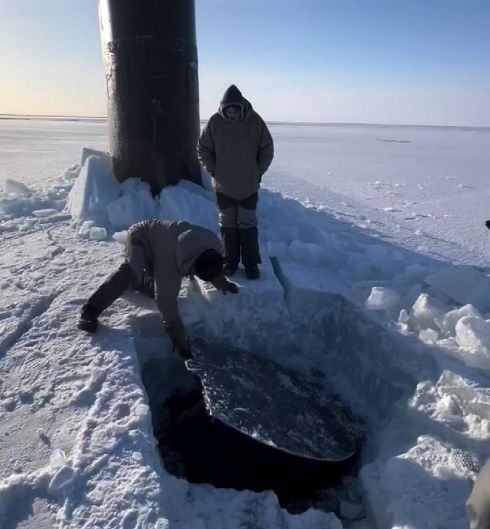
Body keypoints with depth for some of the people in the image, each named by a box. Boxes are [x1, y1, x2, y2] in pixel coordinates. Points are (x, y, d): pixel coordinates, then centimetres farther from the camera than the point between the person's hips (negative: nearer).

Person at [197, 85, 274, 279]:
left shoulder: (255, 121, -9)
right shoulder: (215, 121, -7)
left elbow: (267, 149, 2)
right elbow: (203, 149, 4)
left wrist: (258, 172, -2)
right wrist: (213, 170, -1)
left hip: (249, 186, -1)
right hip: (223, 186, 1)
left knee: (248, 224, 4)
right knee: (227, 224, 9)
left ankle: (251, 263, 15)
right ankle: (230, 262, 22)